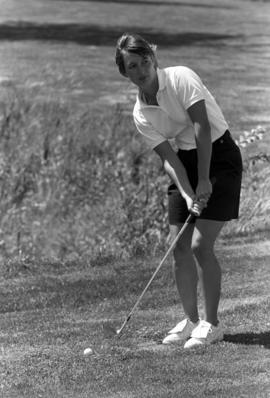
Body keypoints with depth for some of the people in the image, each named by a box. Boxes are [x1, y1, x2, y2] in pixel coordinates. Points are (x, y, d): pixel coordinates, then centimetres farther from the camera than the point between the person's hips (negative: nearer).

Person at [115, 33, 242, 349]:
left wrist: (204, 181, -24)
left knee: (200, 244, -13)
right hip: (186, 163, 6)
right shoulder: (141, 114, -1)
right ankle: (191, 321, 14)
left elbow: (202, 126, -21)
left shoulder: (181, 78, -16)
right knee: (179, 247, 0)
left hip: (218, 155, -6)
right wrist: (187, 194, -21)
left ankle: (212, 324, -3)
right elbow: (168, 158, -5)